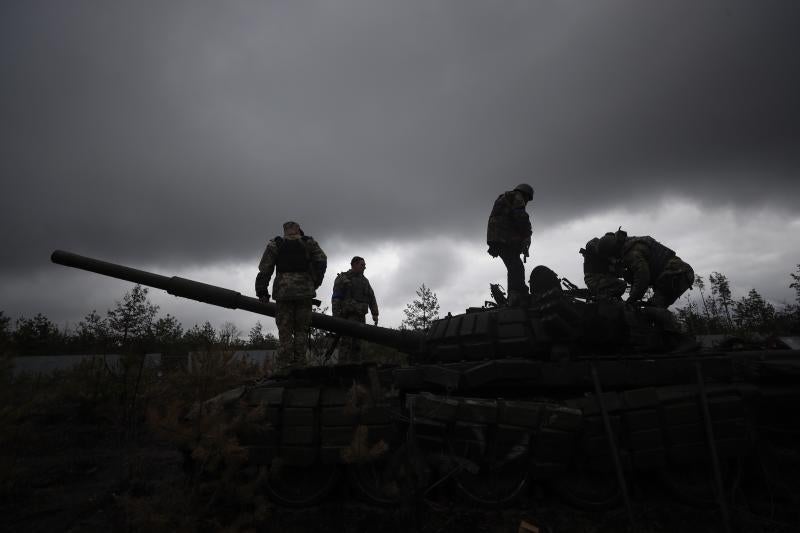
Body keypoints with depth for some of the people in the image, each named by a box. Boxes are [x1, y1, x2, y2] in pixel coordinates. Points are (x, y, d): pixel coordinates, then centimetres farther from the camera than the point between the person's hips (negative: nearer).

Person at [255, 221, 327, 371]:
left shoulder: (275, 244, 11)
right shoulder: (309, 243, 12)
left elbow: (264, 269, 4)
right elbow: (321, 261, -1)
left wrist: (261, 291, 7)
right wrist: (315, 283, 8)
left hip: (283, 291, 0)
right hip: (304, 291, 1)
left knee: (284, 330, 3)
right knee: (301, 329, 8)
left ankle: (283, 366, 0)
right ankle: (299, 362, 6)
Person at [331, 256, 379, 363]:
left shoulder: (365, 281, 20)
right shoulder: (342, 278, 4)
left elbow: (372, 299, 17)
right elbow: (336, 297, -4)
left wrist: (375, 314, 5)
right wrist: (336, 315, -14)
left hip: (360, 316, 5)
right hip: (347, 315, -5)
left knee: (357, 343, 2)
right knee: (346, 341, -14)